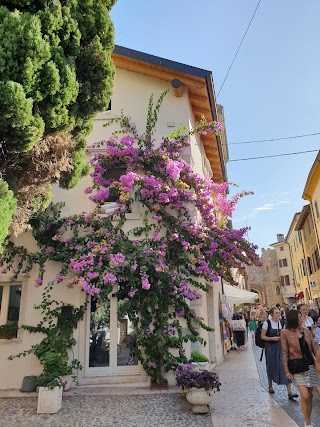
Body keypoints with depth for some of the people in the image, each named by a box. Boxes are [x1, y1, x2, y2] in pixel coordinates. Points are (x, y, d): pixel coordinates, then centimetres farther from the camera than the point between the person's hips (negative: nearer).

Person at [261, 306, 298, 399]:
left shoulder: (280, 322, 2)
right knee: (271, 367, 12)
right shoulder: (267, 323, -12)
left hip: (280, 347, 3)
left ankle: (289, 392, -3)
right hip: (270, 347, -3)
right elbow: (262, 336, -9)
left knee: (285, 366, -5)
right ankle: (270, 385, 36)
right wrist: (273, 338, -20)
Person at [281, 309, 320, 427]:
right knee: (305, 396, -9)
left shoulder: (306, 330, 4)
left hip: (310, 365, 4)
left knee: (309, 396, 10)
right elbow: (284, 353, -6)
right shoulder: (285, 332, -9)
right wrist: (287, 370, -8)